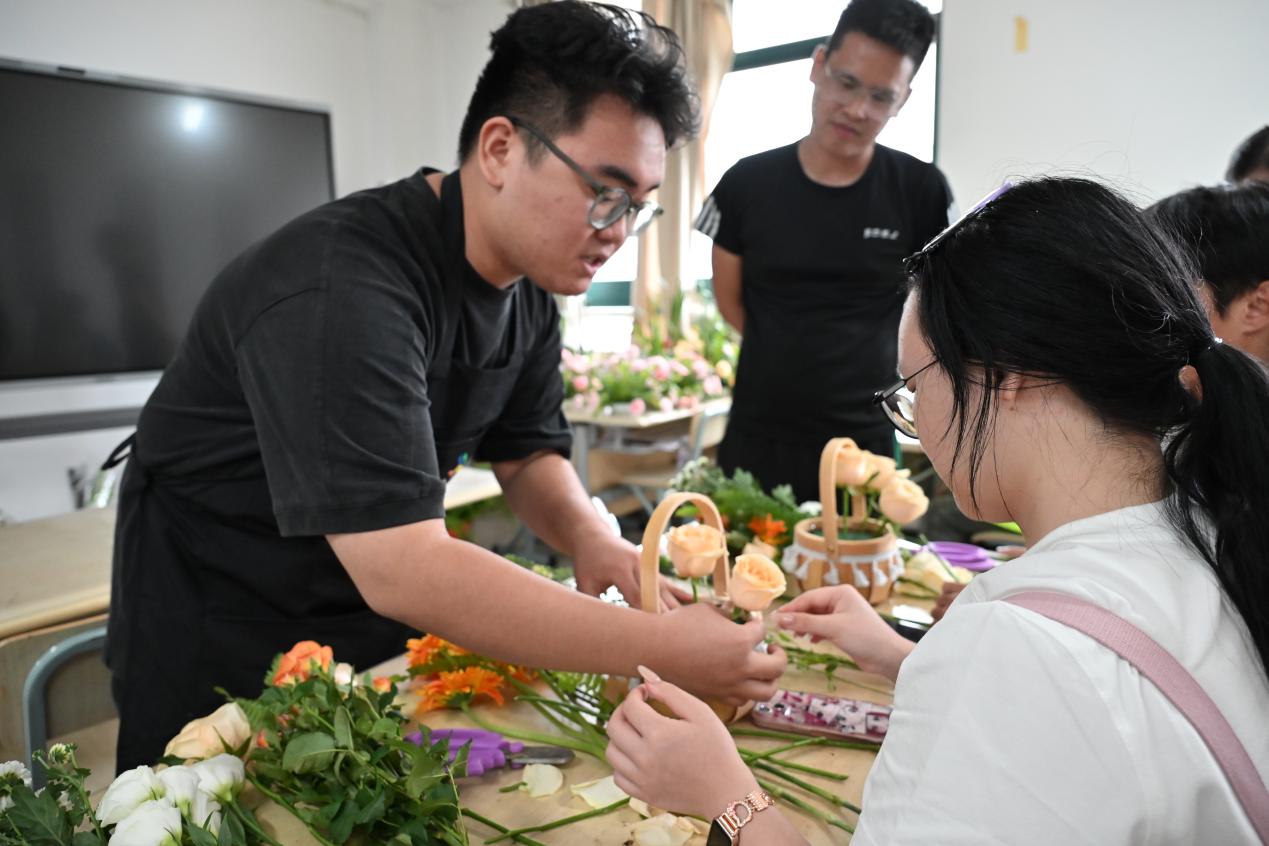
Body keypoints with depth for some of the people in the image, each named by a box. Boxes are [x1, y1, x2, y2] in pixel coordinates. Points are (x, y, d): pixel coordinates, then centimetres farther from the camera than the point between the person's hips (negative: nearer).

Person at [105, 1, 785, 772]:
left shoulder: (533, 282, -6)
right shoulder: (341, 288, -33)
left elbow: (528, 453, 1)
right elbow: (399, 570, -39)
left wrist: (591, 538, -21)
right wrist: (660, 648, -38)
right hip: (223, 651, -6)